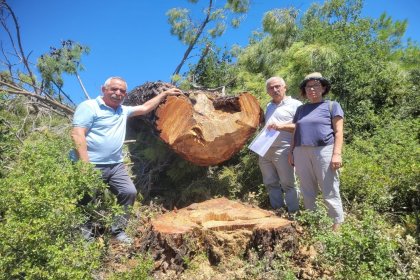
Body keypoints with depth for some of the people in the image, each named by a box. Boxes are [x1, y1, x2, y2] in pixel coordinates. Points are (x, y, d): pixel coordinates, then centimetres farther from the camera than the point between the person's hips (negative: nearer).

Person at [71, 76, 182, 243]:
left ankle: (117, 230, 17)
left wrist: (165, 94, 29)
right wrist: (85, 165, -23)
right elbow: (77, 134, -16)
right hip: (93, 166, -7)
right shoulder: (88, 107, -6)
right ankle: (84, 235, 17)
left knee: (129, 192, 2)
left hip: (115, 165, 7)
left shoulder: (123, 111, 17)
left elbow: (145, 108, 28)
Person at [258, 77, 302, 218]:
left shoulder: (295, 104, 0)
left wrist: (282, 126, -19)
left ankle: (293, 213, 7)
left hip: (282, 150, -7)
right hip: (264, 150, 7)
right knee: (271, 183, 11)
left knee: (288, 183, -2)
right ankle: (278, 210, 22)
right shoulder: (269, 106, 21)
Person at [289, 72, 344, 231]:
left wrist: (337, 153, -13)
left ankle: (337, 224, 8)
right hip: (302, 153, 5)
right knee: (307, 191, 11)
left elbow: (338, 132, -2)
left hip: (324, 151, -5)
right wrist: (292, 152, 13)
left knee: (329, 191, -3)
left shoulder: (332, 106, 6)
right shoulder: (301, 109, 19)